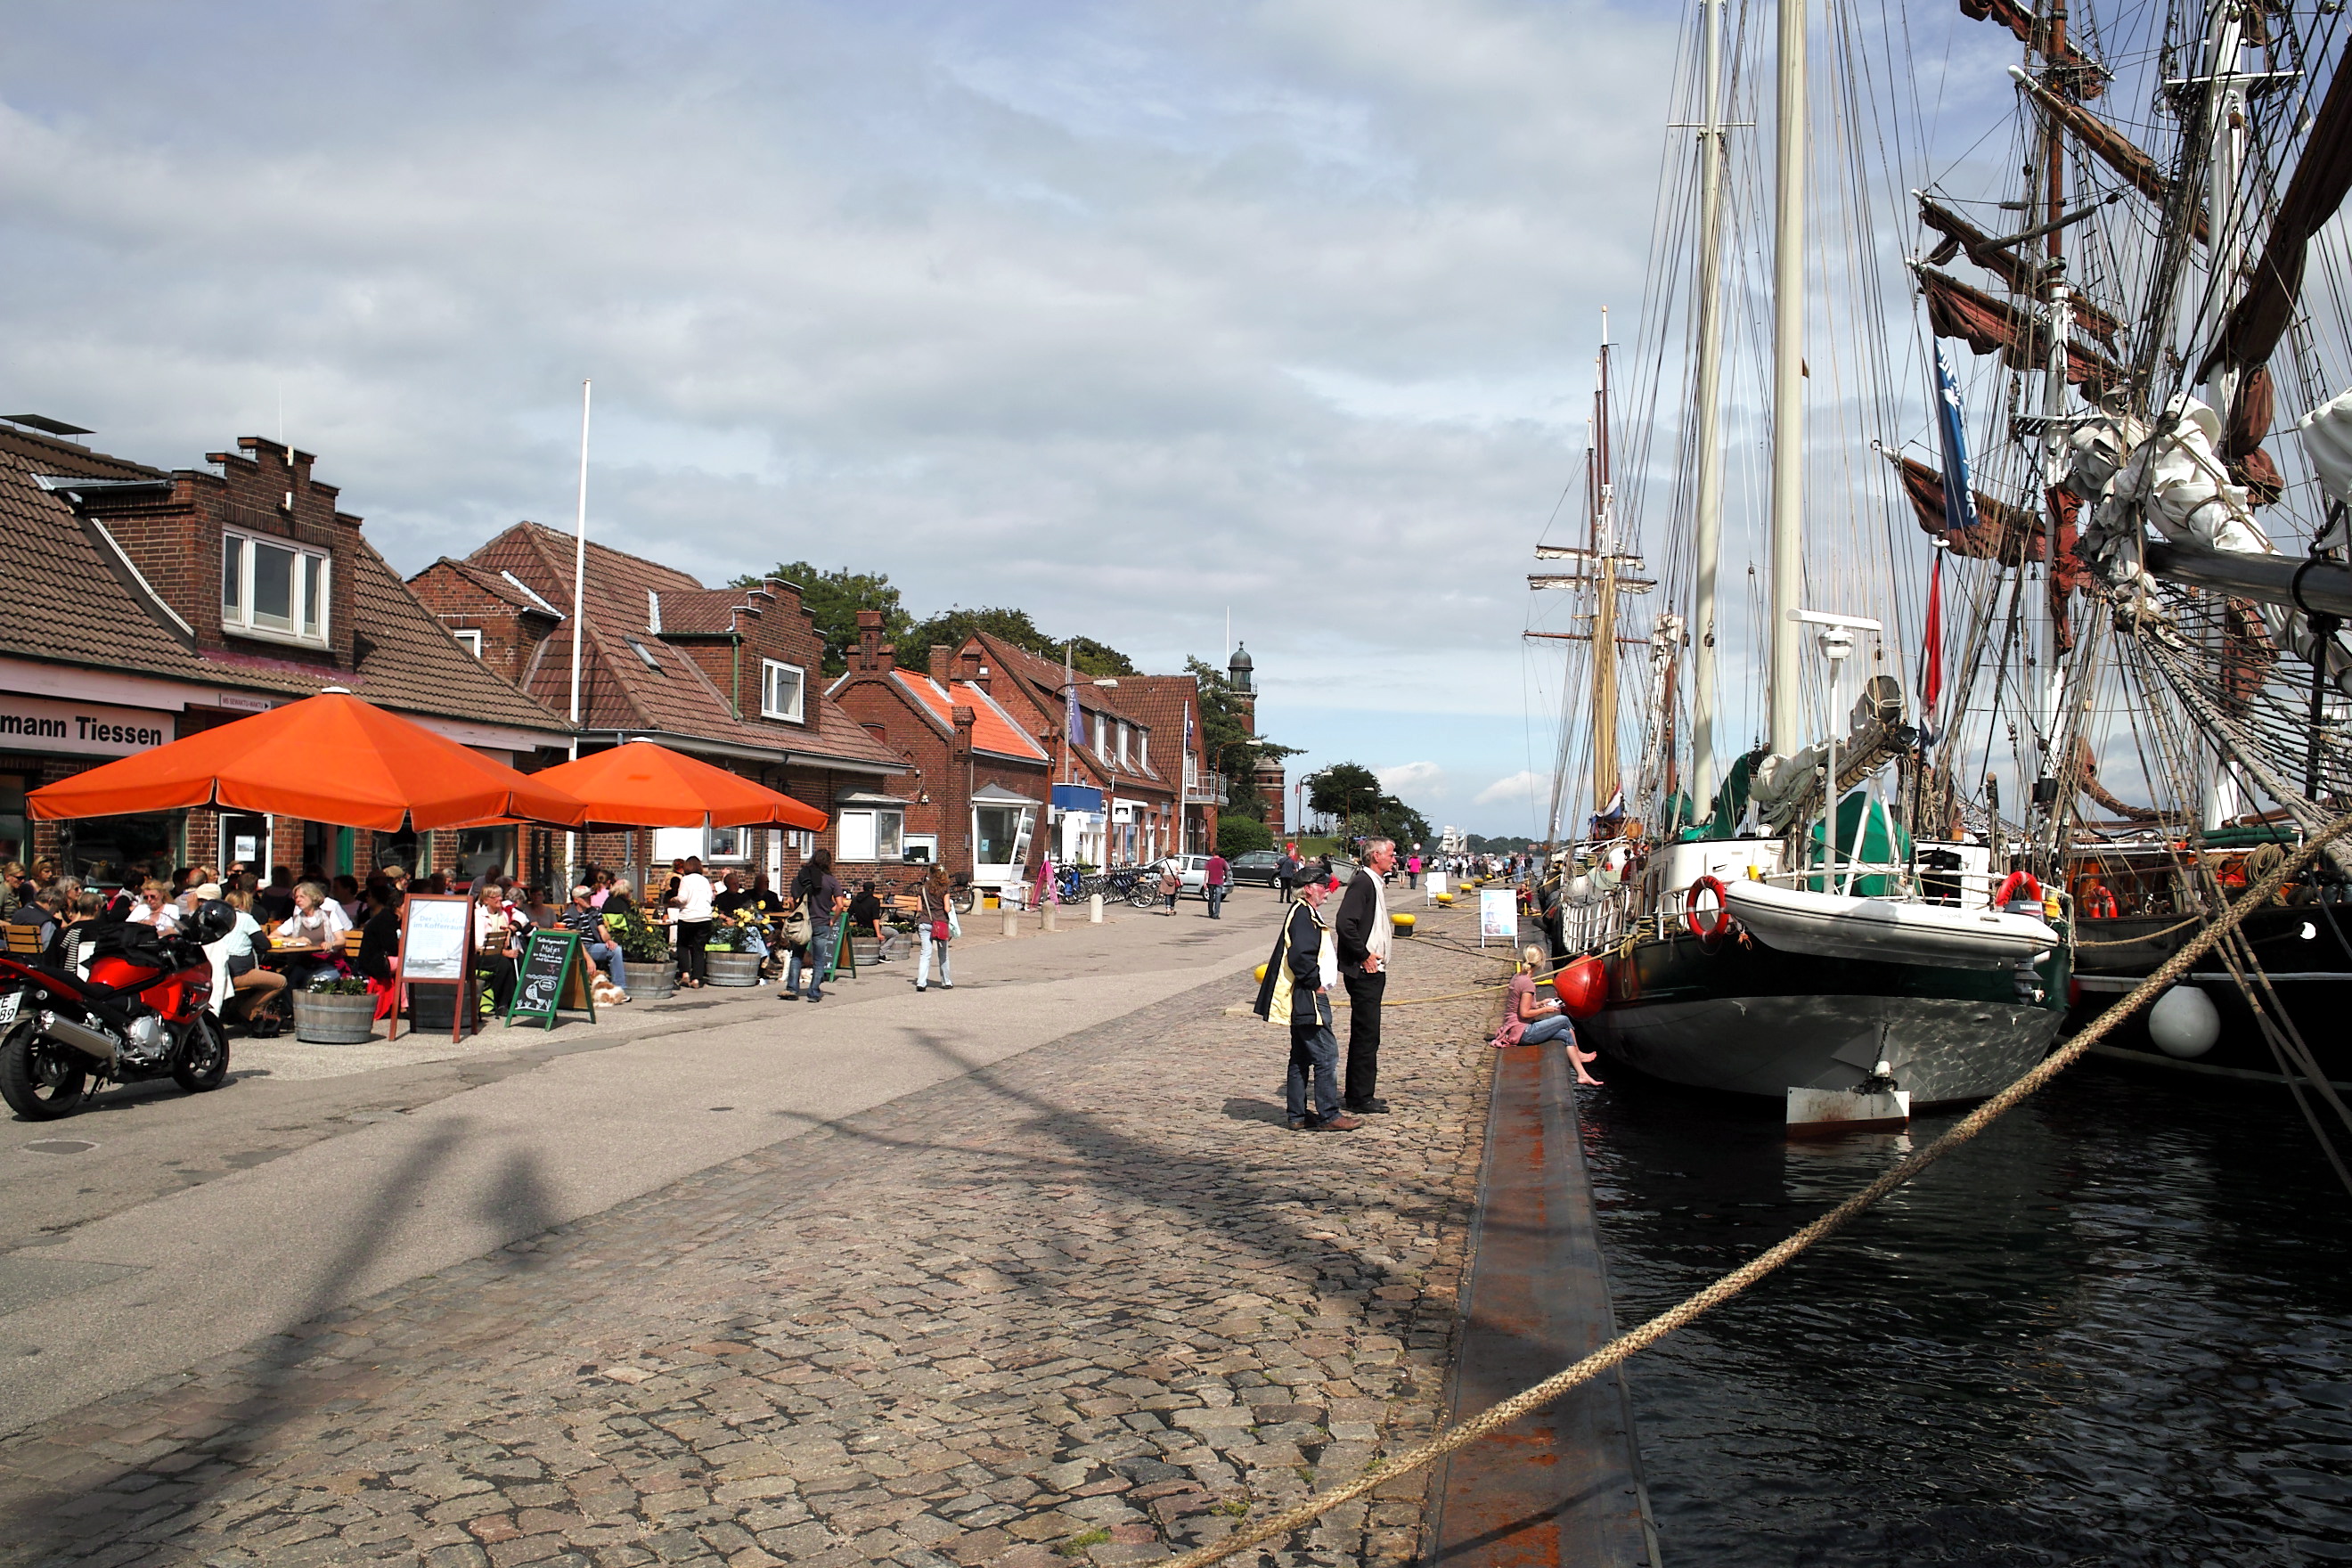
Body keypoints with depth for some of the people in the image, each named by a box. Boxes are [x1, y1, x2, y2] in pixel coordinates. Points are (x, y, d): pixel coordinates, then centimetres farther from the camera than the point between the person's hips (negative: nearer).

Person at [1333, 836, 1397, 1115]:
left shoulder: (1376, 883, 15)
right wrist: (1364, 955, -17)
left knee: (1365, 1034, 15)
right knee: (1366, 1034, -6)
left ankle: (1359, 1095, 22)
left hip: (1374, 970, 10)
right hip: (1364, 971, -10)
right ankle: (1361, 1099, 0)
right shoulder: (1362, 883, -15)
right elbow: (1344, 924, -24)